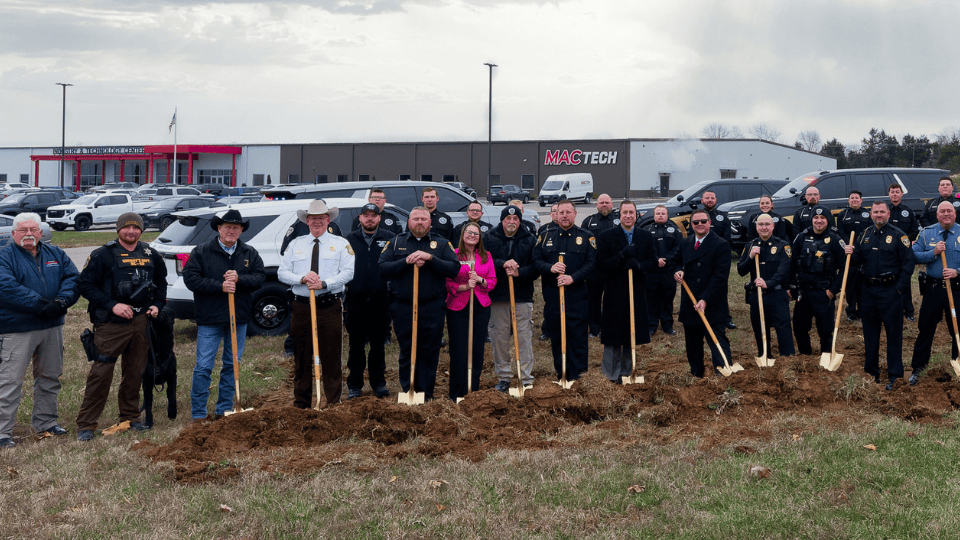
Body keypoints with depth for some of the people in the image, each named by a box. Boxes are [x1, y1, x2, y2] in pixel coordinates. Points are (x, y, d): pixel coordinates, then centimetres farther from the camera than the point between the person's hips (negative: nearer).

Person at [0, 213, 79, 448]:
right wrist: (42, 305, -25)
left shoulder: (55, 254, 12)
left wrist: (62, 301, -18)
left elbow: (73, 278, 2)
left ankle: (45, 420, 29)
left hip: (53, 327, 6)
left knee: (50, 377, 15)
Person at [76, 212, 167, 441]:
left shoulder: (150, 255, 11)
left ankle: (130, 417, 25)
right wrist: (111, 305, -15)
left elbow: (161, 282, 26)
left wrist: (157, 304, 9)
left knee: (135, 372, 12)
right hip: (111, 324, -5)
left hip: (141, 321, 5)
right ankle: (86, 424, -2)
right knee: (101, 373, -7)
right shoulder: (103, 255, -5)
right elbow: (85, 284, -7)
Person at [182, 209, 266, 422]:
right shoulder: (201, 252, -2)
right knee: (203, 366, -4)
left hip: (239, 318, 4)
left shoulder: (250, 253, 8)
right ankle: (198, 414, 3)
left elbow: (260, 277, 1)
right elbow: (190, 278, -9)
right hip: (209, 319, -4)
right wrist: (219, 286, -18)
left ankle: (224, 410, 21)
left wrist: (239, 279, -18)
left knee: (232, 365, 10)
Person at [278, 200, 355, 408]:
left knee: (332, 358, -2)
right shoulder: (295, 245, 14)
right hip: (301, 307, 2)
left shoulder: (341, 244, 7)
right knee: (302, 358, 6)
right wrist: (302, 278, -11)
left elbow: (348, 272, -4)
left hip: (330, 307, -2)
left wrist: (325, 283, -17)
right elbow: (282, 272, 8)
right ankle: (301, 403, 14)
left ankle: (333, 402, 5)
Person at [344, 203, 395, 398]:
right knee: (356, 344, 6)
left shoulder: (390, 239, 4)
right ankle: (354, 385, 13)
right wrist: (342, 290, 0)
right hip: (356, 300, 1)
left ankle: (379, 382, 19)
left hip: (380, 300, -1)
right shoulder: (350, 240, 9)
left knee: (378, 344, 9)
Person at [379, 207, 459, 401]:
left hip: (433, 310, 0)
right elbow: (382, 269, -1)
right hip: (403, 308, 1)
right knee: (406, 354, 5)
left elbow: (454, 269, -6)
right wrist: (407, 261, -13)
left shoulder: (441, 244, 9)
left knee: (430, 353, 1)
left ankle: (426, 395, 9)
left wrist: (430, 258, -16)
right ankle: (407, 393, 13)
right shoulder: (396, 243, 11)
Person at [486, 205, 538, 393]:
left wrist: (519, 272, -16)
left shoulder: (530, 240, 7)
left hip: (523, 295, 0)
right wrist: (503, 264, -19)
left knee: (524, 337, -2)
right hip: (497, 296, 1)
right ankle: (503, 376, 17)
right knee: (499, 337, 5)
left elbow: (536, 266, 0)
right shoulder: (490, 238, 6)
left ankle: (526, 379, 3)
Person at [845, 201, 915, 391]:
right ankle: (871, 371, 21)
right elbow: (858, 261, 15)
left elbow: (908, 263, -7)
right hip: (868, 290, 5)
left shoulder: (898, 235, -4)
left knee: (894, 332, -2)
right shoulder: (865, 235, 10)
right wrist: (851, 253, -6)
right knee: (870, 332, 11)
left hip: (890, 290, -5)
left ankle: (895, 375, 1)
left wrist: (899, 287, -13)